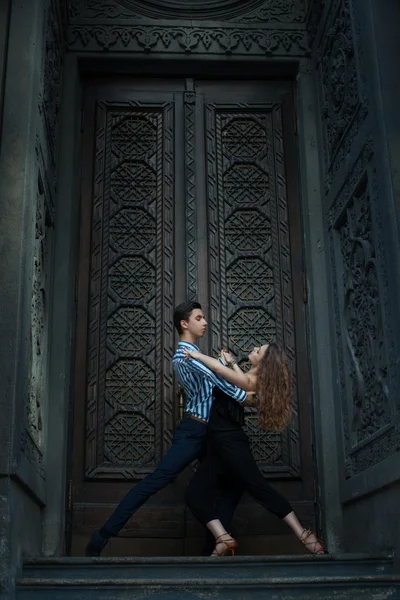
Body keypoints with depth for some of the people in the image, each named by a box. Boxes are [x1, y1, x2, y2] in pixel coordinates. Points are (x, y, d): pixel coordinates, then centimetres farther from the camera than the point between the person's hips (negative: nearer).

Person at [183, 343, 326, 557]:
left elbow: (218, 367, -23)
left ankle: (304, 535, -4)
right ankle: (223, 540, -13)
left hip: (230, 441, -9)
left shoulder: (251, 382, -13)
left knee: (260, 488, -10)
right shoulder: (251, 379, 13)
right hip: (220, 444, 9)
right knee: (195, 494, -3)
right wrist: (231, 361, 35)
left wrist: (196, 354, -9)